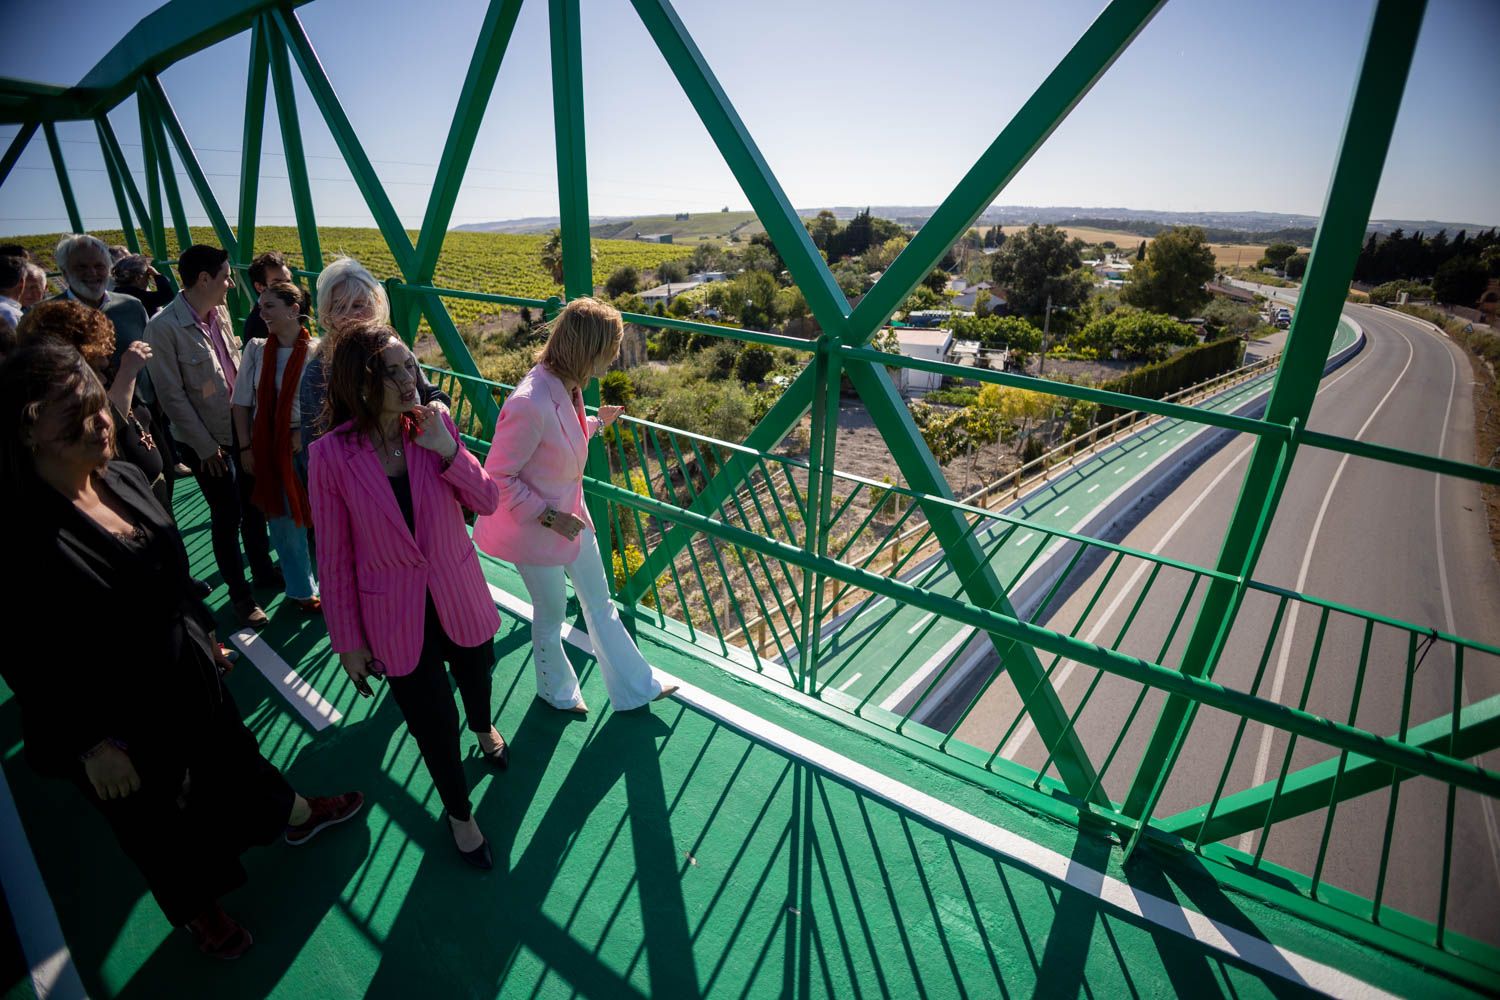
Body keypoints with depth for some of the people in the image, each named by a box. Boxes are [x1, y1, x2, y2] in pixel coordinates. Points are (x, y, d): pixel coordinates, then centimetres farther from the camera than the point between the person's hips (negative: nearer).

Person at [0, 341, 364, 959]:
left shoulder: (125, 479, -9)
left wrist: (205, 635, 15)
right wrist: (92, 745, -16)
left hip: (190, 676, 5)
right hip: (119, 721, -5)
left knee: (233, 753, 29)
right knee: (162, 828, 21)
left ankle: (293, 817, 57)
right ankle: (197, 911, 49)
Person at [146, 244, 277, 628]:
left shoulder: (220, 312, 0)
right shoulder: (164, 327, -17)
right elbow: (172, 395, -14)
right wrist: (206, 447, -11)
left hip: (242, 428, 5)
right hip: (208, 441, -5)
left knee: (254, 504, 15)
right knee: (227, 515, 6)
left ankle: (263, 571, 35)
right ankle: (239, 594, 23)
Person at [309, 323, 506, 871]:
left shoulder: (434, 425, -12)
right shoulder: (330, 455, -18)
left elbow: (487, 501, -9)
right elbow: (334, 558, -10)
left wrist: (448, 451, -26)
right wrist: (348, 640, -3)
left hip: (459, 596, 3)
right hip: (394, 618, -2)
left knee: (476, 675, 29)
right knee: (433, 723, 13)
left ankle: (483, 727, 67)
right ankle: (459, 812, 44)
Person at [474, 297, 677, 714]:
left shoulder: (566, 388, -6)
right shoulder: (530, 405, -33)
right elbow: (498, 477, -25)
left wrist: (598, 422, 21)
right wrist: (549, 517, -22)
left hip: (570, 515, 8)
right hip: (536, 530, -8)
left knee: (601, 605, 19)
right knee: (551, 614, 17)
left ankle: (634, 687, 37)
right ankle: (557, 692, 46)